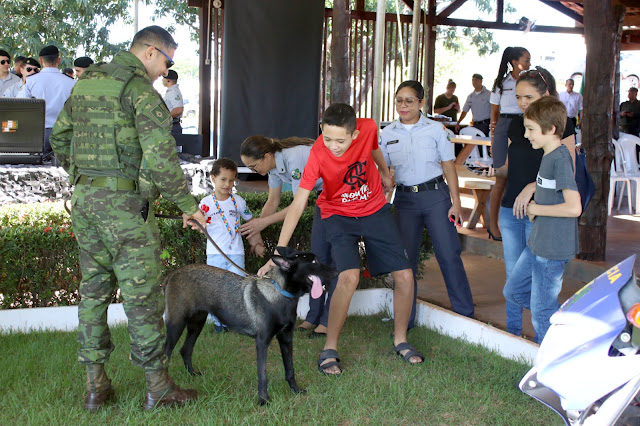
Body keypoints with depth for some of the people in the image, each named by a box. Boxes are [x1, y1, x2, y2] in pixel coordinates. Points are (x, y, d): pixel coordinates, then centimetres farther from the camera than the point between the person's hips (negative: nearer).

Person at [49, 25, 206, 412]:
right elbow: (160, 155, -19)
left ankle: (96, 385, 20)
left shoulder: (86, 82, 15)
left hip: (84, 200, 8)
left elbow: (60, 138, 22)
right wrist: (187, 204, -12)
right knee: (142, 295, 0)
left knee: (94, 290, 13)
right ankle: (158, 387, 8)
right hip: (126, 203, -8)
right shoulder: (140, 88, -11)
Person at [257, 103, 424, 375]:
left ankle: (400, 340, 19)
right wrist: (279, 253, -35)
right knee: (349, 277, -25)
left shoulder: (368, 128, -22)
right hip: (339, 215, -3)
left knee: (404, 276, -3)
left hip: (376, 210, 4)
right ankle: (330, 349, -9)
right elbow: (298, 204, -30)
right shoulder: (318, 155, -29)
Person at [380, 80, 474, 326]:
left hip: (435, 195, -2)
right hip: (404, 199, 2)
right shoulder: (387, 134, 5)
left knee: (449, 255, -3)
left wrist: (456, 202, -3)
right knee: (405, 258, 5)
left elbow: (448, 167, 2)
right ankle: (405, 319, 16)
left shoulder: (435, 129, 0)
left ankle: (465, 314, 11)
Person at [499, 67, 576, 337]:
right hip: (510, 209, 6)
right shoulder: (516, 125, 11)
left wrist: (533, 185, -22)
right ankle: (513, 330, 25)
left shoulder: (561, 125, -7)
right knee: (513, 275, 13)